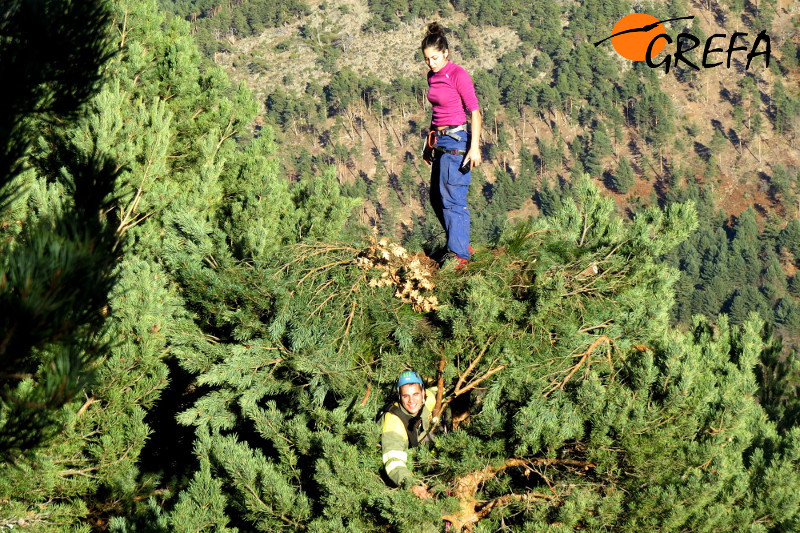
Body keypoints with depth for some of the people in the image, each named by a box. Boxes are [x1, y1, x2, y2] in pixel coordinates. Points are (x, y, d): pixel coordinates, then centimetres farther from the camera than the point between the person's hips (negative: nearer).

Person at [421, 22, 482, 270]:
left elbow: (474, 111, -14)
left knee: (452, 198, -10)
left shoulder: (458, 75, -12)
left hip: (456, 140, -9)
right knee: (437, 198, 13)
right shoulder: (432, 76, 11)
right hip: (439, 141, 9)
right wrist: (429, 144, 24)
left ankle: (459, 255, -6)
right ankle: (462, 244, 25)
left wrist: (474, 147, -20)